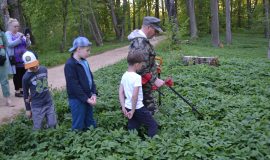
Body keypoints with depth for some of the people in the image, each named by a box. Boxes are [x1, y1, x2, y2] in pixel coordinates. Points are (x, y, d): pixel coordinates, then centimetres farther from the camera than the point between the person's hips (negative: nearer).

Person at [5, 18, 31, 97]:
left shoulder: (20, 34, 13)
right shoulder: (8, 34, -3)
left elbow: (28, 45, 9)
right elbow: (10, 44, -18)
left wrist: (28, 39, -13)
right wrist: (19, 39, -28)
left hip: (23, 58, 6)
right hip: (15, 59, -6)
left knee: (23, 74, 8)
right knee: (17, 75, -1)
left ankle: (22, 90, 19)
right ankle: (17, 91, 7)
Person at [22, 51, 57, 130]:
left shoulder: (44, 69, -3)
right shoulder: (26, 77, -13)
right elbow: (25, 94, -2)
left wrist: (32, 96, 1)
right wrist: (28, 109, 5)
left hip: (49, 103, 4)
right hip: (37, 106, -3)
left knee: (52, 125, 10)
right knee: (38, 129, 5)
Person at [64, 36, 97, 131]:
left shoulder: (84, 62, 8)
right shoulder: (70, 64, -18)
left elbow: (91, 78, 10)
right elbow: (74, 86, -20)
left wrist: (94, 94, -3)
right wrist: (86, 99, -18)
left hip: (87, 98, 8)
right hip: (77, 100, -8)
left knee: (91, 125, 19)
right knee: (78, 126, 4)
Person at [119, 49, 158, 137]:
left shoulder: (124, 75, 2)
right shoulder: (137, 77, -21)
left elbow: (121, 92, 4)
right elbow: (134, 96, -25)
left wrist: (123, 107, 5)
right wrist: (133, 110, -17)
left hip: (128, 107, 8)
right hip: (138, 108, -7)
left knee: (132, 128, 20)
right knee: (153, 125, 7)